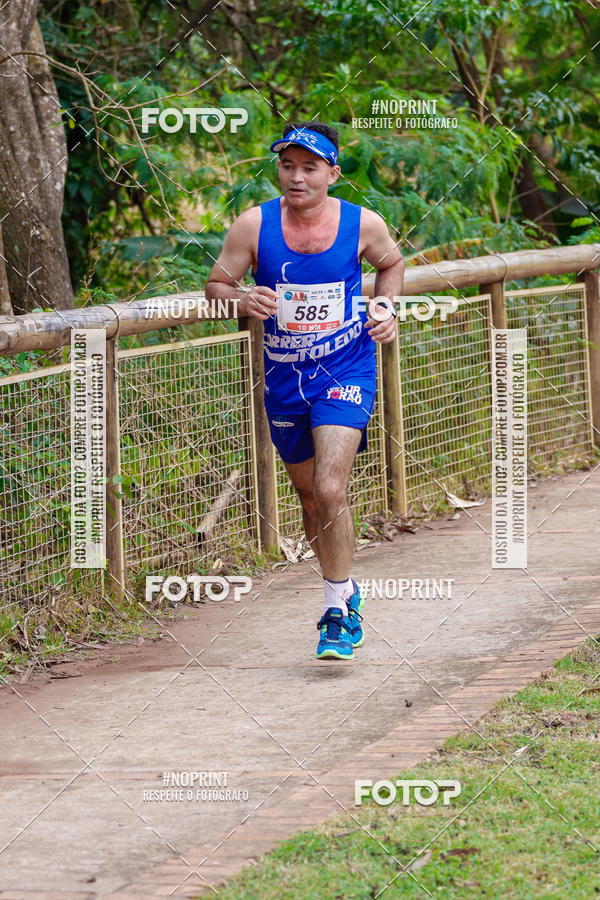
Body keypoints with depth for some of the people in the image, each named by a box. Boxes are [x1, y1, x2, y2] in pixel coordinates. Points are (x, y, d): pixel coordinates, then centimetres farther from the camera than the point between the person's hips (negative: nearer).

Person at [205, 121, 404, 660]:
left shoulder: (362, 225, -7)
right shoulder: (255, 225, -8)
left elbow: (391, 263, 15)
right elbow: (215, 285, 0)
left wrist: (386, 308, -2)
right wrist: (244, 300, -21)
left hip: (345, 374, -3)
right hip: (284, 379, 3)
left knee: (329, 490, -18)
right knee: (309, 496, 15)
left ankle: (339, 613, -6)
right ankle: (345, 589, 38)